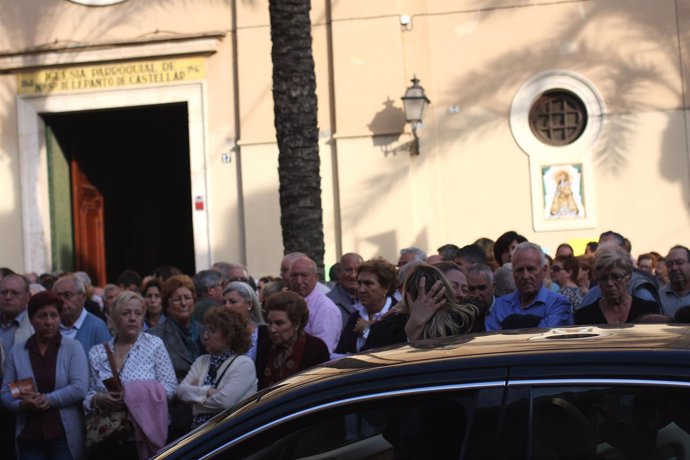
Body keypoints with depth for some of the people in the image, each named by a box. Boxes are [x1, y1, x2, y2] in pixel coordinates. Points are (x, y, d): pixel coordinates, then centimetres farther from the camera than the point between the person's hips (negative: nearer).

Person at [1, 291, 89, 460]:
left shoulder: (73, 347, 3)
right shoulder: (16, 353, 9)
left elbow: (80, 388, -7)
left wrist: (46, 399, -12)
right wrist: (22, 405, -15)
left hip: (65, 435, -2)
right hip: (29, 437, 2)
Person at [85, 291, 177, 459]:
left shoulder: (154, 345, 1)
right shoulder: (97, 353, 8)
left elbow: (170, 388, -4)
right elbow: (88, 396, 8)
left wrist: (134, 396, -16)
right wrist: (100, 399, -14)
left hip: (147, 435, -2)